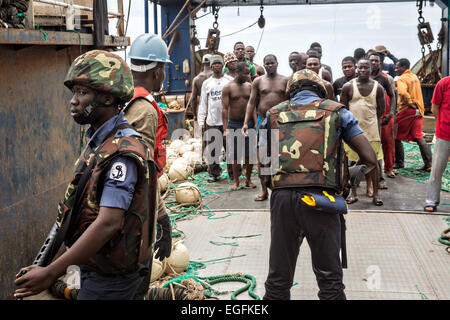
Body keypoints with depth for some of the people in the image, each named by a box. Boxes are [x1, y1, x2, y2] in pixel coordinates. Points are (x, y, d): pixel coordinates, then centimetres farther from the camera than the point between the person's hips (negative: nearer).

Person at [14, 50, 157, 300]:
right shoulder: (98, 143, 7)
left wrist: (51, 272, -27)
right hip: (94, 266, 9)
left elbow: (108, 223, -30)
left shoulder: (122, 153, -24)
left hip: (112, 277, -9)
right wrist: (61, 265, 15)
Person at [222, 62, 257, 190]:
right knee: (235, 154, 4)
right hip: (234, 123, -2)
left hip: (248, 122, 2)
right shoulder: (228, 88, -4)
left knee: (249, 153, 4)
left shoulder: (249, 86, 5)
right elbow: (225, 108, -6)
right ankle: (236, 181, 14)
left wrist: (255, 123, 4)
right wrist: (225, 129, -12)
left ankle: (248, 180, 17)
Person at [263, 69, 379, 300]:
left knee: (278, 280, 13)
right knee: (329, 278, 10)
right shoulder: (335, 112, 11)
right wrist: (347, 183, 16)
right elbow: (371, 161, 5)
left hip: (282, 199, 2)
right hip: (321, 200, -2)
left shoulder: (274, 115, 16)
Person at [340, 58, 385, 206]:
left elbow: (381, 109, 9)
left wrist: (368, 118, 3)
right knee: (353, 161, 5)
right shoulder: (348, 86, 1)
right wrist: (355, 119, 0)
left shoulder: (377, 87, 4)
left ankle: (375, 194, 8)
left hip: (371, 129, 0)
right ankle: (353, 193, 15)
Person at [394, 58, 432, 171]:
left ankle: (399, 162, 11)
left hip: (407, 111, -8)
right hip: (418, 111, 8)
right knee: (419, 137, 8)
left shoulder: (401, 79, -12)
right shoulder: (414, 77, 15)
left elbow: (403, 92, -31)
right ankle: (429, 164, 2)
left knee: (396, 137, 6)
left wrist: (410, 103, -18)